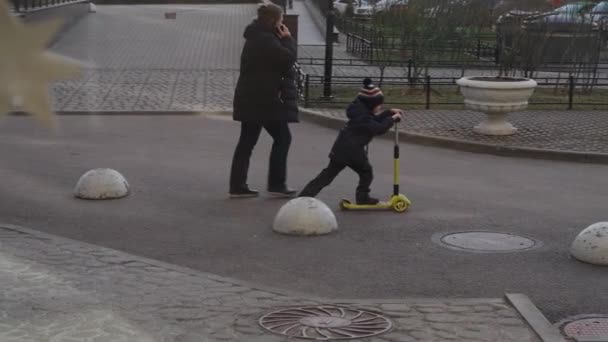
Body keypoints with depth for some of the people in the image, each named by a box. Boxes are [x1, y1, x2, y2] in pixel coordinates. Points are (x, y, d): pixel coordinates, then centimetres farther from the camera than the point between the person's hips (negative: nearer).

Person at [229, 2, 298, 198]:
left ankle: (237, 186, 10)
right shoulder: (265, 39, -17)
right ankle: (276, 184, 2)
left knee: (247, 142, 10)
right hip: (262, 99, -10)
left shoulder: (257, 37, 17)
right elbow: (288, 59, -17)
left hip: (250, 98, 10)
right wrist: (288, 39, -5)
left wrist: (282, 40, 10)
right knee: (283, 138, 0)